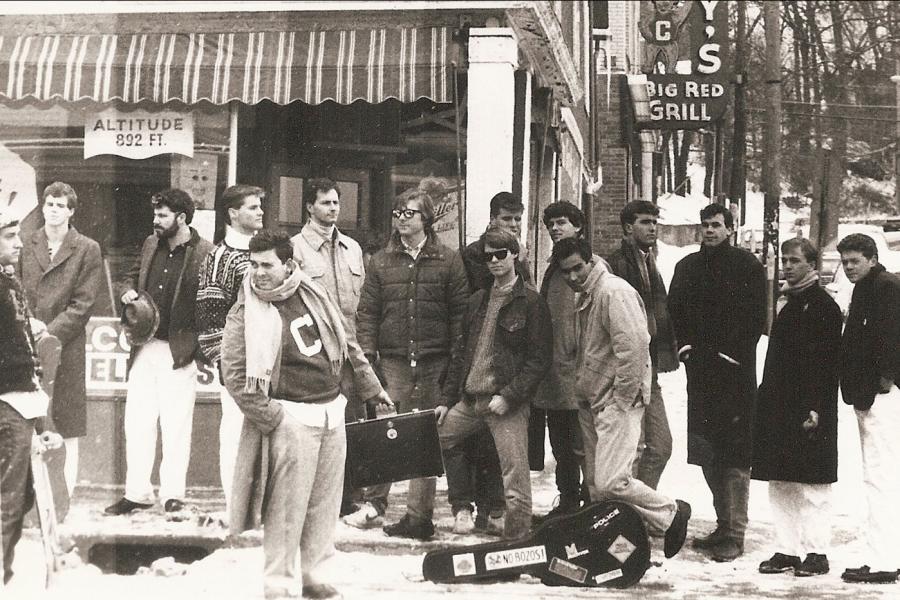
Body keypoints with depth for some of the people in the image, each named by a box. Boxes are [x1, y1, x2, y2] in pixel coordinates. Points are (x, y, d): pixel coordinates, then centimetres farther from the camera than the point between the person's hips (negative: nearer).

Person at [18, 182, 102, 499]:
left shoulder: (88, 250, -1)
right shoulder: (27, 245, 9)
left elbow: (82, 305, -5)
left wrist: (49, 334, -13)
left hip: (66, 347, -3)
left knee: (68, 434, 1)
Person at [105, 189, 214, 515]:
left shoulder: (205, 254, -10)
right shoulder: (151, 244, 10)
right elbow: (133, 276, 25)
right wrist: (128, 292, 1)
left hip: (179, 351, -6)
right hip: (144, 347, 6)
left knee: (175, 425, 1)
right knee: (136, 422, 8)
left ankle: (172, 495, 11)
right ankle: (137, 493, 17)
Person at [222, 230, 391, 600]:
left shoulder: (311, 293, 7)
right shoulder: (246, 315, -11)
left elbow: (346, 343, 17)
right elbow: (234, 374, -14)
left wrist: (370, 387, 21)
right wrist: (270, 417, -15)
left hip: (332, 413, 6)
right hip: (291, 419, -6)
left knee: (325, 503, 13)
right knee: (287, 509, -4)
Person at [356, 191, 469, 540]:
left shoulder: (448, 261, 5)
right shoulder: (381, 262, 10)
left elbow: (460, 312, 2)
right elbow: (367, 312, 7)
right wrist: (366, 356, -4)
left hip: (434, 364, -1)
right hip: (393, 360, 1)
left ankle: (420, 515, 7)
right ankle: (374, 498, 7)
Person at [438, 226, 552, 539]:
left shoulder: (531, 302, -6)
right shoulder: (477, 301, 14)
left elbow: (539, 359, -10)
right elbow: (461, 353, 18)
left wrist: (508, 396, -17)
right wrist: (447, 399, 12)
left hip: (507, 403, -7)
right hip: (469, 400, 7)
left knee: (515, 473, -7)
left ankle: (517, 536, 2)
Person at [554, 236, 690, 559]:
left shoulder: (614, 291, -16)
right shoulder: (584, 297, 15)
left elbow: (634, 345, -24)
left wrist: (622, 398, -19)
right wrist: (582, 390, 12)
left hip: (617, 401, -9)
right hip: (591, 400, 9)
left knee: (610, 482, -16)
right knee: (595, 483, 12)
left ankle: (672, 513, 3)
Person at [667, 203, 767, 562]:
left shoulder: (747, 266, 0)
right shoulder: (688, 266, 15)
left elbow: (755, 317, -5)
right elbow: (674, 310, 17)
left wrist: (730, 353, -12)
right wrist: (685, 345, 2)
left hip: (735, 372, -6)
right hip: (700, 371, 6)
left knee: (734, 454, -8)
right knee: (707, 451, 9)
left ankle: (734, 534, -6)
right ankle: (724, 526, 20)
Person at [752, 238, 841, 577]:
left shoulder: (823, 306, -9)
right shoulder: (785, 301, 15)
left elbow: (826, 364, -15)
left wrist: (814, 409, -20)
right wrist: (765, 399, 16)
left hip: (808, 413, -8)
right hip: (779, 409, 8)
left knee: (811, 486, -2)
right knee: (780, 486, 10)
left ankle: (817, 553, 7)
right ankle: (787, 551, 17)